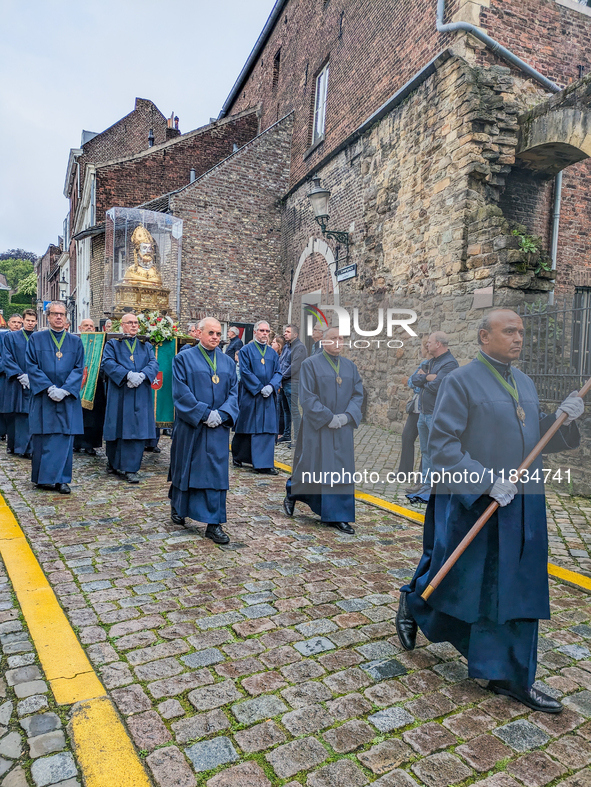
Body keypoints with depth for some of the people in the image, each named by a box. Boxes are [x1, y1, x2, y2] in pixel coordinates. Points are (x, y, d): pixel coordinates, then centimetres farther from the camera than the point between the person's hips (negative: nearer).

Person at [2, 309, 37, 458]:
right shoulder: (11, 337, 6)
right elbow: (6, 359, -1)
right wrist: (21, 375, -12)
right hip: (16, 384, 0)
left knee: (31, 416, -4)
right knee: (14, 416, 4)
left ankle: (27, 448, 2)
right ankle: (12, 445, 19)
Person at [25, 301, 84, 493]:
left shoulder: (75, 341, 9)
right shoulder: (36, 339, 5)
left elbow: (79, 368, 1)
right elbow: (31, 366, -3)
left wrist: (64, 390, -12)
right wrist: (49, 388, -14)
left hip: (67, 399, 1)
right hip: (42, 397, -1)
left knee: (65, 438, 1)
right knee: (42, 439, 3)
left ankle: (61, 479, 8)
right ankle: (42, 478, 15)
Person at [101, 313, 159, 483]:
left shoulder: (146, 346, 18)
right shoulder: (113, 344, 10)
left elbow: (154, 363, 3)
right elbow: (108, 363, -7)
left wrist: (142, 375, -18)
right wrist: (128, 374, -22)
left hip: (140, 395, 2)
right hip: (119, 394, -1)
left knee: (137, 430, -4)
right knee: (117, 429, 3)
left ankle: (130, 469, 0)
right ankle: (113, 463, 24)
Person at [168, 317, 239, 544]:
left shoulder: (228, 362, 10)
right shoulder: (184, 359, -1)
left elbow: (233, 392, 5)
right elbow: (181, 393, -10)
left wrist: (221, 414, -11)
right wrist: (204, 413, -16)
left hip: (218, 428, 3)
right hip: (190, 426, -3)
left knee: (217, 473, 0)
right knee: (185, 468, 10)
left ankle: (213, 525, 6)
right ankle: (177, 506, 37)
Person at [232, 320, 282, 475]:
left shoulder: (272, 352, 12)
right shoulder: (246, 350, -1)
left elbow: (278, 372, 8)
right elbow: (245, 371, -9)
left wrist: (271, 386, -11)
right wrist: (259, 388, -15)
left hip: (268, 397, 4)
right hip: (250, 396, -4)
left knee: (267, 428, 0)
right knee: (246, 427, 4)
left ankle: (264, 465, 3)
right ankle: (238, 457, 24)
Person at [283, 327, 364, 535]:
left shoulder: (350, 366, 10)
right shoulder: (310, 364, -5)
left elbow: (358, 394, 6)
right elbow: (306, 396, -12)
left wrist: (347, 416, -10)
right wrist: (328, 418, -17)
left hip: (343, 427, 5)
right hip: (317, 426, -4)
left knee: (342, 470, 4)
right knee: (312, 467, 4)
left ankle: (337, 516, 13)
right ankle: (291, 493, 34)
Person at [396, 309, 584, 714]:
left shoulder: (524, 383, 11)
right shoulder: (461, 381, -13)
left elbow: (537, 438, 16)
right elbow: (441, 444, -17)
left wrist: (560, 419, -3)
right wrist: (487, 482, -23)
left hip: (522, 506, 7)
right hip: (473, 505, -6)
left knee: (516, 587, 11)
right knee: (457, 579, 10)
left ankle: (510, 676, 25)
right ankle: (413, 604, 41)